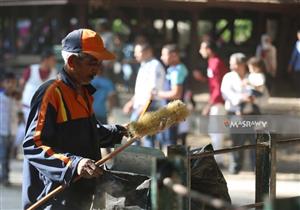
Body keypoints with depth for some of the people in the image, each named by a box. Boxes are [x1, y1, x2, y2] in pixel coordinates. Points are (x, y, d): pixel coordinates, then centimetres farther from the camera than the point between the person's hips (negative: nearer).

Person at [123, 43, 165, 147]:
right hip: (139, 106, 10)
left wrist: (144, 106, -23)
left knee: (147, 136, -9)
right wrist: (132, 102, 24)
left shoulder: (155, 66, -13)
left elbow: (153, 90, -20)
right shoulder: (144, 66, 19)